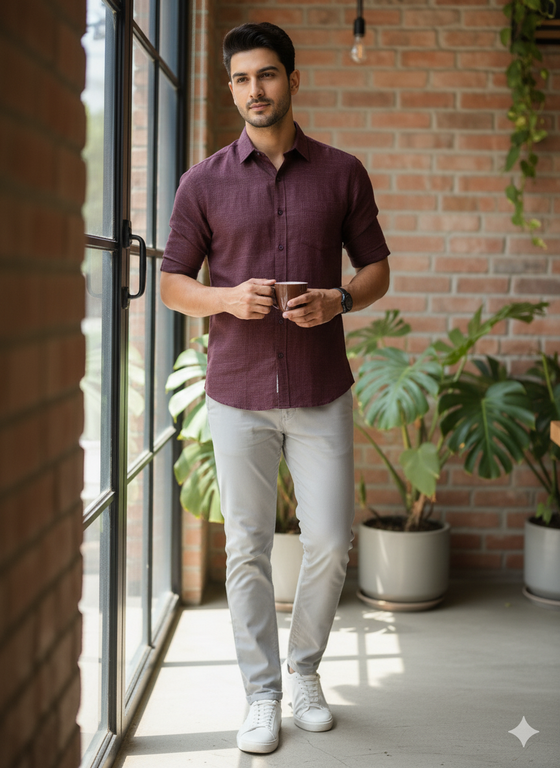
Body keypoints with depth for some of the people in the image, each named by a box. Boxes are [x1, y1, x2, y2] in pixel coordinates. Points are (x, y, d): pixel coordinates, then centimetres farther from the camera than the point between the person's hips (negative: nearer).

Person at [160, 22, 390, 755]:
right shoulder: (205, 182, 3)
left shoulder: (342, 172, 4)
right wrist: (227, 298, -15)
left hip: (322, 391, 1)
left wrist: (340, 299, -12)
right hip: (238, 393, 0)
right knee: (247, 548, 5)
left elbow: (376, 267, 9)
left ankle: (304, 668, 28)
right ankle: (262, 694, 18)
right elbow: (173, 282, 5)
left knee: (330, 541, 3)